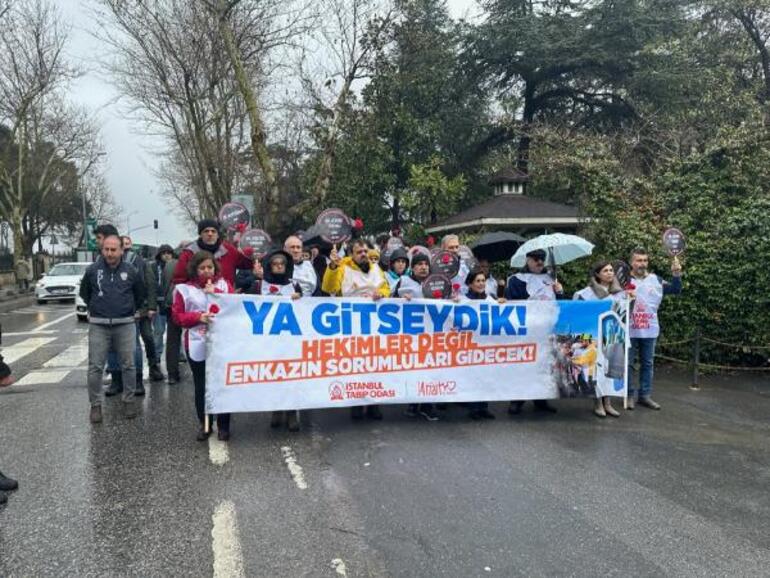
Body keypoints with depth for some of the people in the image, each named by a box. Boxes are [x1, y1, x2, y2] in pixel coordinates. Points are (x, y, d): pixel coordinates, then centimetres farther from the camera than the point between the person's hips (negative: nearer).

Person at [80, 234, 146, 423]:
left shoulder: (131, 271, -1)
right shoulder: (92, 270, -1)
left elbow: (140, 294, 15)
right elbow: (84, 293, 16)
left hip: (125, 325, 0)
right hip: (98, 325, 0)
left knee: (128, 365, 6)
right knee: (95, 367, 1)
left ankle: (129, 401, 19)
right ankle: (96, 404, 13)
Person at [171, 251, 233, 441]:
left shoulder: (224, 284, 8)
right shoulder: (185, 289, 3)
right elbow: (177, 316, 0)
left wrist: (216, 292, -12)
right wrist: (198, 317, -15)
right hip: (197, 345, 0)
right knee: (201, 386, 8)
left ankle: (223, 425, 14)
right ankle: (204, 424, 22)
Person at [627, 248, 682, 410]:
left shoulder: (655, 280, 6)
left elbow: (676, 290, 5)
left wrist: (676, 275, -10)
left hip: (650, 331, 4)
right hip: (629, 330, -4)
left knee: (647, 363, 11)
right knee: (627, 363, 3)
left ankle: (645, 395, 20)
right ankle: (629, 395, 13)